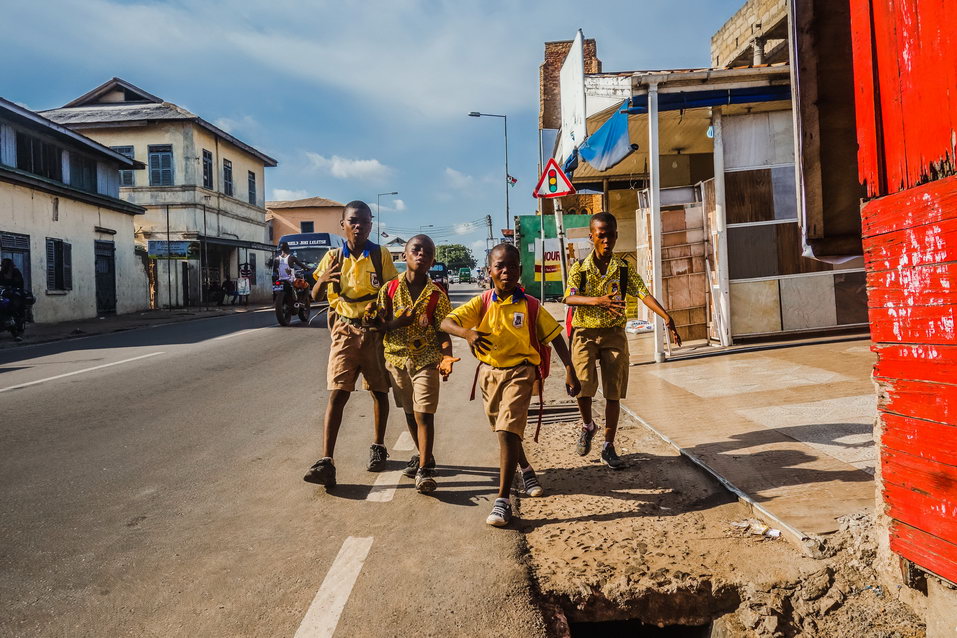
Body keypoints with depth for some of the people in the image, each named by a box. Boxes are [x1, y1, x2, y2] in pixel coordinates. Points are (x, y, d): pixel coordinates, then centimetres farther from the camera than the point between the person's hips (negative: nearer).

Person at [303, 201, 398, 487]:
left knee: (379, 391, 12)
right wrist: (322, 280, -15)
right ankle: (326, 463, -11)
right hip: (345, 330, 0)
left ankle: (378, 447, 32)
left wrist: (379, 306, -19)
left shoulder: (381, 255, -2)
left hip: (376, 329, 0)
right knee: (337, 393, -9)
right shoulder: (333, 257, 3)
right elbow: (315, 295, 7)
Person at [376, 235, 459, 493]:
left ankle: (424, 470, -6)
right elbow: (380, 325, 1)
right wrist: (400, 322, -19)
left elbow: (442, 330, -5)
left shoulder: (437, 294, -4)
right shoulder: (390, 289, 0)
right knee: (409, 412, 15)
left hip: (426, 359, -3)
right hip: (397, 358, 3)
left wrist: (447, 356, -22)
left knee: (424, 413, -10)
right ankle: (423, 455, 34)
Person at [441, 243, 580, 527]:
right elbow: (446, 322, -12)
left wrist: (570, 371, -9)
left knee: (507, 431, -18)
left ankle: (503, 501, -13)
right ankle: (526, 470, 51)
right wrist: (467, 333, -33)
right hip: (489, 372, 4)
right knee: (504, 431, 22)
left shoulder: (530, 305, -9)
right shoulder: (482, 303, -5)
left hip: (520, 372, -4)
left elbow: (555, 336, -2)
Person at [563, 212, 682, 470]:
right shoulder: (579, 268, -3)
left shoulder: (624, 269, 2)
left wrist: (667, 317, -28)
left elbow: (644, 294, -11)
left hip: (614, 334, 2)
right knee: (584, 385, -17)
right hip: (585, 334, -2)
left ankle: (608, 447, 13)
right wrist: (598, 301, -37)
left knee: (614, 392, 1)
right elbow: (570, 298, -18)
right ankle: (587, 425, 15)